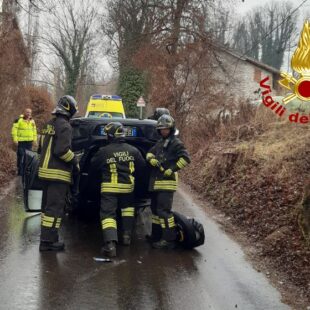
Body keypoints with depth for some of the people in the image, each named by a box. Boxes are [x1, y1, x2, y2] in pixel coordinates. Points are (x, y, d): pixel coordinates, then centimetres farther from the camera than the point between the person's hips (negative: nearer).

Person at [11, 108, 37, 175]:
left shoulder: (32, 121, 13)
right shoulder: (19, 120, -6)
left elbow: (34, 130, 21)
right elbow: (14, 129, -7)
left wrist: (34, 139, 16)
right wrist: (15, 139, -13)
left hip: (29, 141, 6)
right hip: (21, 141, -5)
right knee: (20, 156, -7)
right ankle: (20, 171, -3)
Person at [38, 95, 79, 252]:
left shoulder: (49, 124, 13)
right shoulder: (64, 126, -15)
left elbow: (42, 146, 20)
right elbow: (62, 150, -22)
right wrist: (75, 162, -9)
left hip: (45, 170, 9)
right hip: (58, 173, -9)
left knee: (48, 205, 17)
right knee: (55, 207, -7)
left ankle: (47, 236, 24)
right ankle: (48, 241, -8)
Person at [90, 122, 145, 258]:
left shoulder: (103, 151, -9)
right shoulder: (133, 150, 0)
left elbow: (93, 167, 3)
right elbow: (142, 165, 12)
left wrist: (91, 175, 25)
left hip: (109, 187, -3)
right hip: (127, 186, 3)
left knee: (108, 214, -5)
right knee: (127, 208, 29)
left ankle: (110, 244, -23)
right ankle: (127, 235, 26)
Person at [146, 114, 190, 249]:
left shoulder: (176, 143, -8)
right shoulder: (160, 143, 17)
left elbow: (185, 158, -16)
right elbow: (150, 153, 17)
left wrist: (172, 169, -20)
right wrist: (151, 159, -6)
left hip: (167, 182, -9)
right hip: (156, 182, 9)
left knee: (163, 211, -14)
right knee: (155, 208, 17)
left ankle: (169, 239, -12)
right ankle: (156, 235, 31)